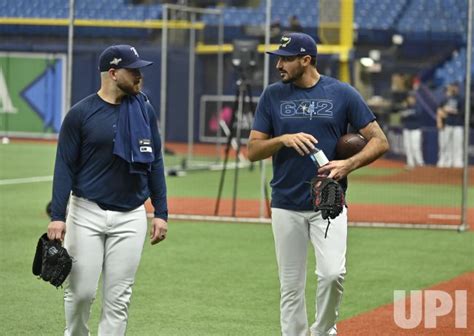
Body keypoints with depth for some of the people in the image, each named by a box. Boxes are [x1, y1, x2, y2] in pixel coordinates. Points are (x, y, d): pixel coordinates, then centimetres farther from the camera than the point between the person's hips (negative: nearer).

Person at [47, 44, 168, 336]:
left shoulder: (144, 110, 5)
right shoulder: (80, 114, -4)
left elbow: (155, 163, 9)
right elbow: (65, 167, -3)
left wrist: (161, 213, 4)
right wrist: (57, 216, -10)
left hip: (131, 217, 2)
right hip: (87, 213, -2)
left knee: (118, 298, 2)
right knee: (80, 291, -1)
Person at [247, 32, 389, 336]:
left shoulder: (342, 94, -1)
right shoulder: (273, 95, 4)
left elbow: (379, 141, -2)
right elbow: (253, 151, 3)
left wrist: (348, 164, -18)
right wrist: (284, 139, -16)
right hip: (286, 206, 2)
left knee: (333, 273, -17)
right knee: (291, 287, 4)